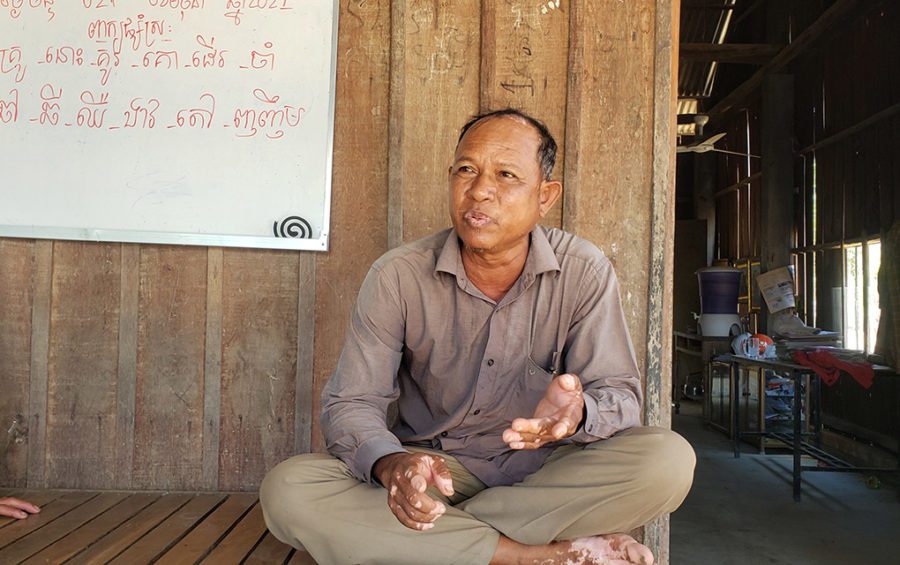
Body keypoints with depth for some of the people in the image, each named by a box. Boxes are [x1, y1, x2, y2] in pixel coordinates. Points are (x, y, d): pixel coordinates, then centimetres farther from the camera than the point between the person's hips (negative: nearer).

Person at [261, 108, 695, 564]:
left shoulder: (585, 273, -9)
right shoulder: (396, 277, -10)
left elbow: (620, 395, -8)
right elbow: (350, 404, -9)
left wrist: (577, 413, -35)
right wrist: (391, 466, -33)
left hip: (544, 468, 1)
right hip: (437, 469, 0)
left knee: (668, 461, -27)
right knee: (287, 490, -25)